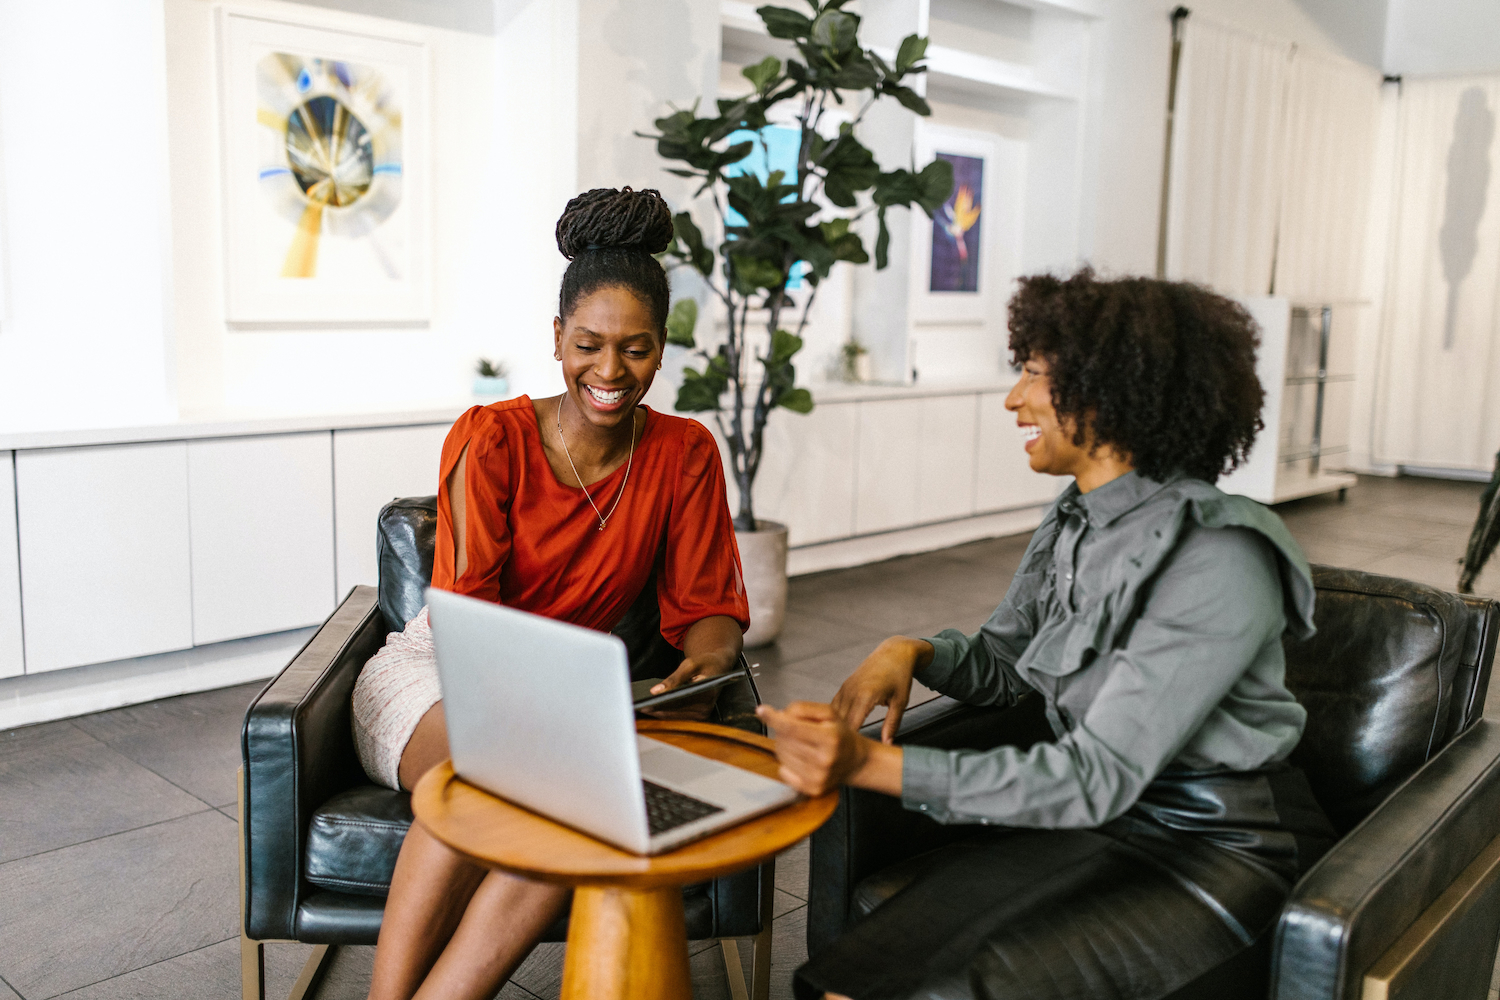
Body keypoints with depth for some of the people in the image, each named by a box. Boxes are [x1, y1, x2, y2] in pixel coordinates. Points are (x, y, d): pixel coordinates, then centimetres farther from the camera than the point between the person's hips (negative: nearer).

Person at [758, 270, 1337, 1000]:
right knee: (873, 922, -16)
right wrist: (911, 652, -7)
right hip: (1104, 821, 6)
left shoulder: (1216, 560, -22)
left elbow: (1098, 777, -26)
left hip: (1218, 850, -6)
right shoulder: (1074, 518, 4)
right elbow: (1001, 660, 16)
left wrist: (871, 765, -33)